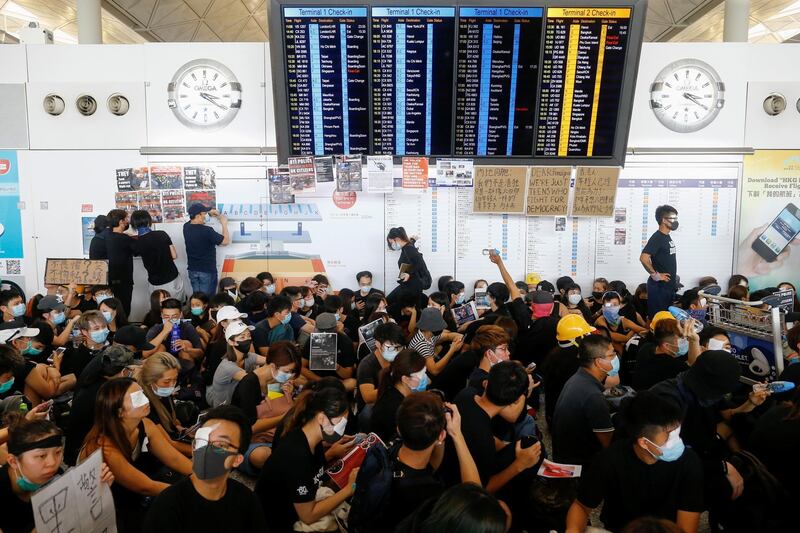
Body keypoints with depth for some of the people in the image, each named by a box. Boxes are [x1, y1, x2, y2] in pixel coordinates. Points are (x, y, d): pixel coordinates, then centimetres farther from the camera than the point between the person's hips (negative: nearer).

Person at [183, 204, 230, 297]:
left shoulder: (186, 227, -2)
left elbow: (194, 217, 22)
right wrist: (224, 224, -3)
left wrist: (209, 212, 13)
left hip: (192, 270, 6)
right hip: (207, 271, -6)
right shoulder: (207, 231, -23)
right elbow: (226, 241, -12)